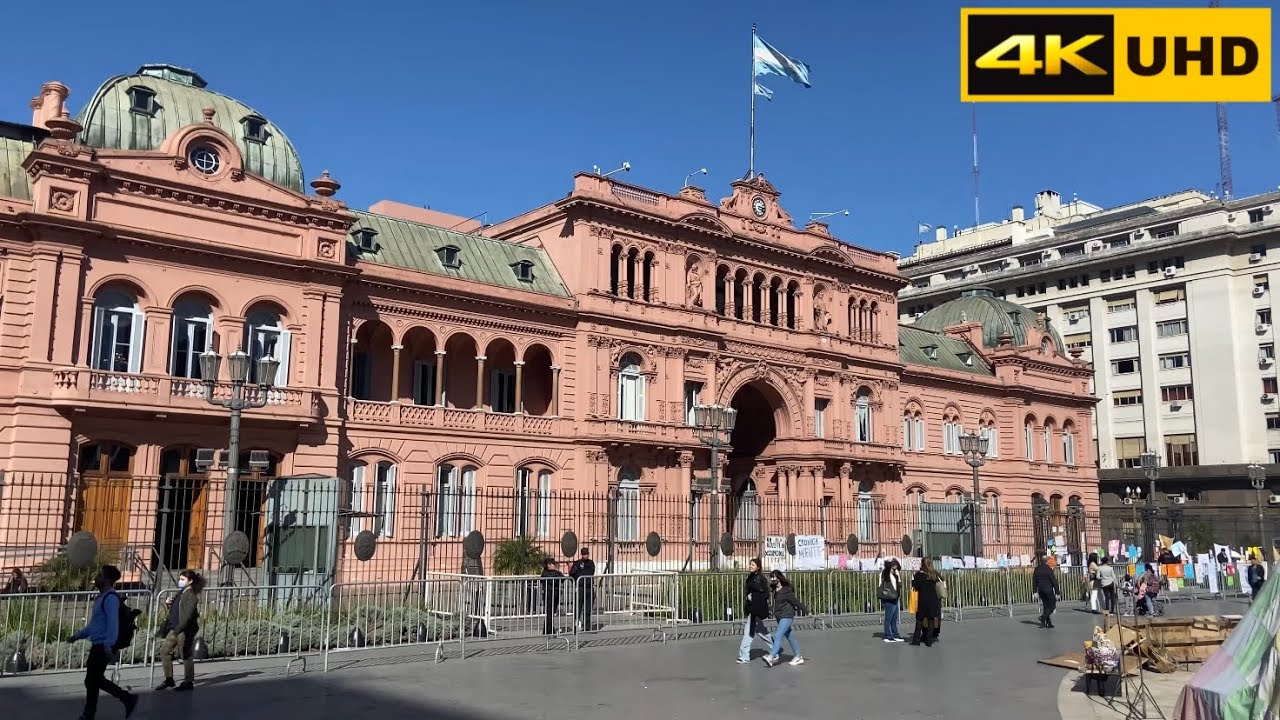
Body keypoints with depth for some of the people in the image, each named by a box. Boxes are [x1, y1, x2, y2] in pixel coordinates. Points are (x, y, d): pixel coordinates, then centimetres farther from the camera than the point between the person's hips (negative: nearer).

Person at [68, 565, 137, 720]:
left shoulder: (110, 598, -15)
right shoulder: (100, 597, 16)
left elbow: (113, 623, -25)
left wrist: (108, 646, -32)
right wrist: (77, 636, 26)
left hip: (103, 646, -10)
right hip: (98, 645, 10)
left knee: (92, 681, 0)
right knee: (96, 680, 14)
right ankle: (128, 698, 19)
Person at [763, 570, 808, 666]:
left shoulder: (786, 591, -17)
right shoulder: (775, 590, 5)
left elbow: (796, 601, -11)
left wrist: (806, 610, -5)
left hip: (787, 616, -8)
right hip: (780, 617, 8)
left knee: (778, 636, -18)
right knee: (789, 636, 16)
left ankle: (771, 657, -26)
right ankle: (798, 657, 27)